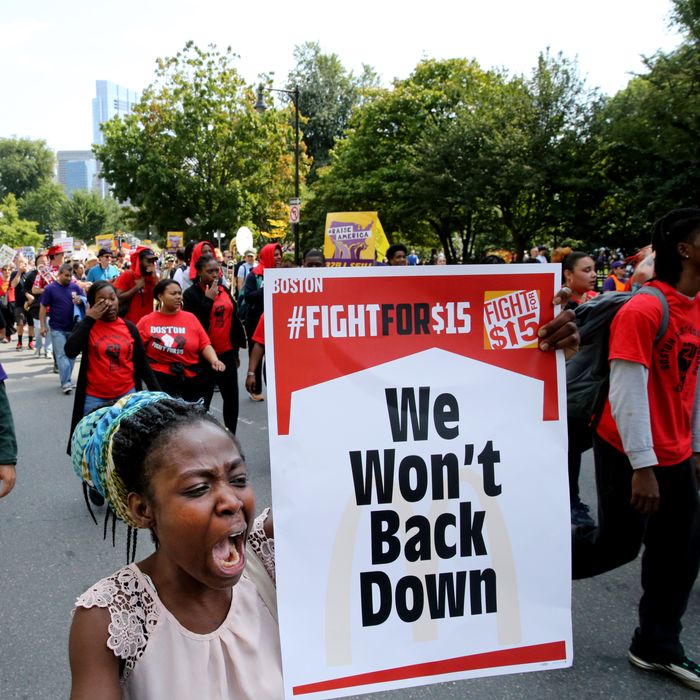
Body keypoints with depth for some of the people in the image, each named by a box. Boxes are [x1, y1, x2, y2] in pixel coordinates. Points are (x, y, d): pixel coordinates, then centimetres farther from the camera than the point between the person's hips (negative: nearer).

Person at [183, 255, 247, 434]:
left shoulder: (224, 291, 8)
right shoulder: (191, 294, -6)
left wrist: (236, 349, 15)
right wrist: (208, 300, -19)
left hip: (226, 353, 5)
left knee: (231, 398, 9)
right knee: (202, 401, 3)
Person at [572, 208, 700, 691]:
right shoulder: (642, 311, -20)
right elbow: (627, 391, -22)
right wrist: (641, 466, -21)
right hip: (629, 452, -8)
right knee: (620, 545, 3)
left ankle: (658, 648, 26)